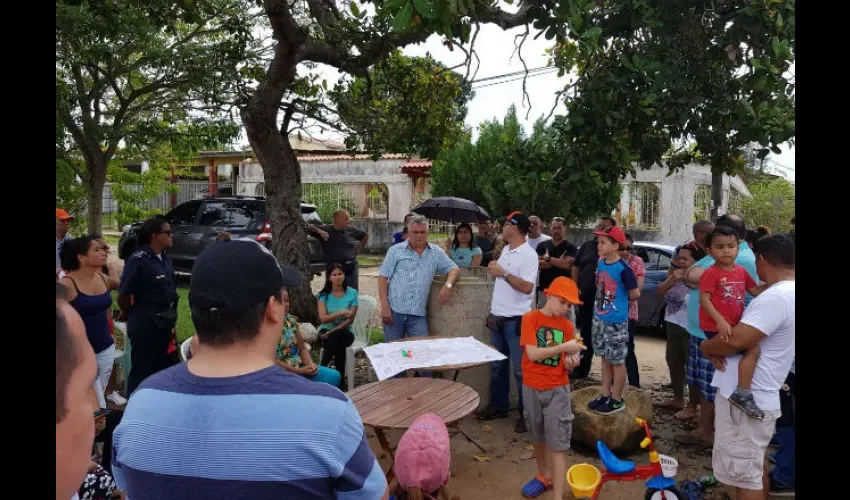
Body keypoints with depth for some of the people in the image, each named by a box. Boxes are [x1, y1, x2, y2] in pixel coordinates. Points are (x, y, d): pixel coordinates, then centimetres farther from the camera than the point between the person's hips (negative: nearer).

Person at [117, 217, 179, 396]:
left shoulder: (164, 258, 5)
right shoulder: (138, 260, -20)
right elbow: (123, 295, -16)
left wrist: (169, 316, 14)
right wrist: (128, 314, 1)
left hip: (163, 322, 8)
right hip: (145, 323, -8)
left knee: (161, 367, 20)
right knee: (141, 370, 6)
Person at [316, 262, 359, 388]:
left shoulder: (352, 293, -2)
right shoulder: (323, 295, -1)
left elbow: (350, 319, -7)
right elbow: (323, 318, -11)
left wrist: (333, 331, -19)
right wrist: (341, 312, -25)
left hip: (344, 331, 0)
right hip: (326, 331, 0)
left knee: (337, 336, -36)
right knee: (339, 342, -34)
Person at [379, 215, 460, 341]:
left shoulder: (436, 252, 9)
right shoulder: (396, 250, 3)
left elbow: (454, 269, 9)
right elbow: (383, 277, 0)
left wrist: (448, 285, -14)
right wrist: (385, 306, -8)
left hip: (418, 314, 1)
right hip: (394, 310, -1)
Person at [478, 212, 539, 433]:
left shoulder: (528, 254, -15)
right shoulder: (505, 250, 11)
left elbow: (527, 287, -23)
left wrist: (502, 273, -24)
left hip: (516, 320, -8)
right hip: (497, 317, 8)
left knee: (520, 369, 0)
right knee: (497, 365, 16)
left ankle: (526, 413, 11)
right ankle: (498, 405, 29)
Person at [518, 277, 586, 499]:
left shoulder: (567, 325, -1)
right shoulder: (530, 318, -10)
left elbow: (566, 364, 1)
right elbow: (532, 354, -21)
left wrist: (571, 361, -23)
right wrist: (563, 347, -29)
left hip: (557, 389, 0)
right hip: (532, 388, 0)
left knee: (557, 443, -1)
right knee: (538, 437, 19)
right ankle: (544, 476, 42)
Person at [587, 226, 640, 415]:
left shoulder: (623, 268, -18)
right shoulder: (600, 263, 3)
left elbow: (635, 294, -12)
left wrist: (620, 298, 3)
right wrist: (598, 306, 10)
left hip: (616, 321, -7)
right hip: (599, 318, 7)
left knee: (617, 360, 5)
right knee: (605, 358, 16)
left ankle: (617, 399, 17)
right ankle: (605, 395, 28)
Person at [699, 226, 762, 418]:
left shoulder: (741, 271, 11)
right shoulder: (711, 273, -13)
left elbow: (756, 291, 21)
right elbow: (704, 299, -18)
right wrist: (720, 321, -27)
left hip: (734, 325, 9)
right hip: (715, 327, -9)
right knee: (753, 349, -19)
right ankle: (742, 393, -16)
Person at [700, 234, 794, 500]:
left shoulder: (776, 297, -23)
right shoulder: (788, 293, 11)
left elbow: (737, 340, -28)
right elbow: (744, 330, 16)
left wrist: (707, 347, -7)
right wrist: (719, 348, -3)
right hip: (758, 397, 10)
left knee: (744, 475, 0)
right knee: (754, 468, 25)